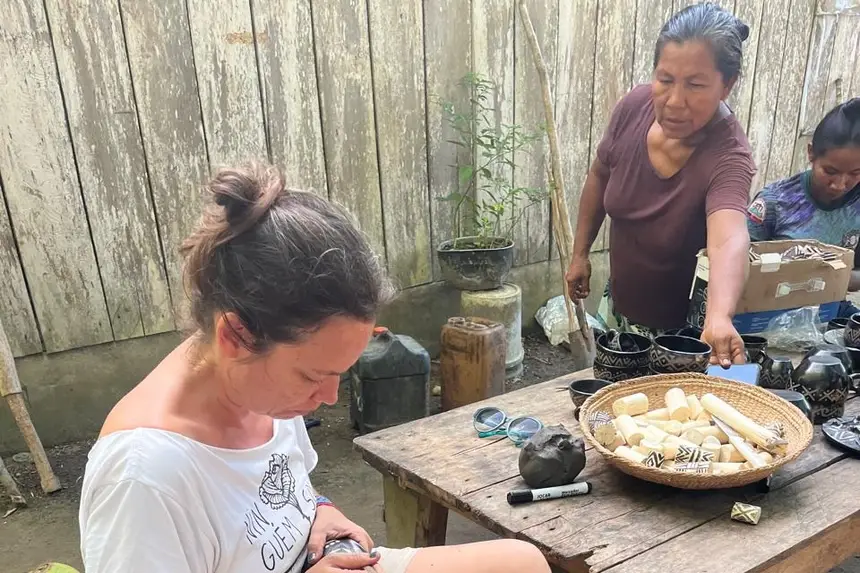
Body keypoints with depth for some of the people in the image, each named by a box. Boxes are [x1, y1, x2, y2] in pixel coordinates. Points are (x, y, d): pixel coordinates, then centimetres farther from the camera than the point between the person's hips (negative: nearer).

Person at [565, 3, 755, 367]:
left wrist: (719, 318, -67)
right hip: (618, 305, 5)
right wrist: (580, 253, 5)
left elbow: (728, 239, -48)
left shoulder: (728, 155, -31)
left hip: (679, 327, -5)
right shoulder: (635, 107, -17)